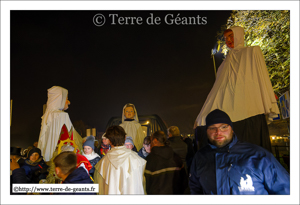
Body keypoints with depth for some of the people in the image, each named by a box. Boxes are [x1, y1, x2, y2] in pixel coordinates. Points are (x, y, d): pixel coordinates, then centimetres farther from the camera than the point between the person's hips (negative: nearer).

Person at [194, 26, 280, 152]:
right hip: (228, 113, 4)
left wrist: (271, 105, -6)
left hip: (248, 111, -3)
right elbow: (218, 89, 19)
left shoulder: (252, 52, 17)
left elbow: (263, 77, 6)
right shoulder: (226, 63, 27)